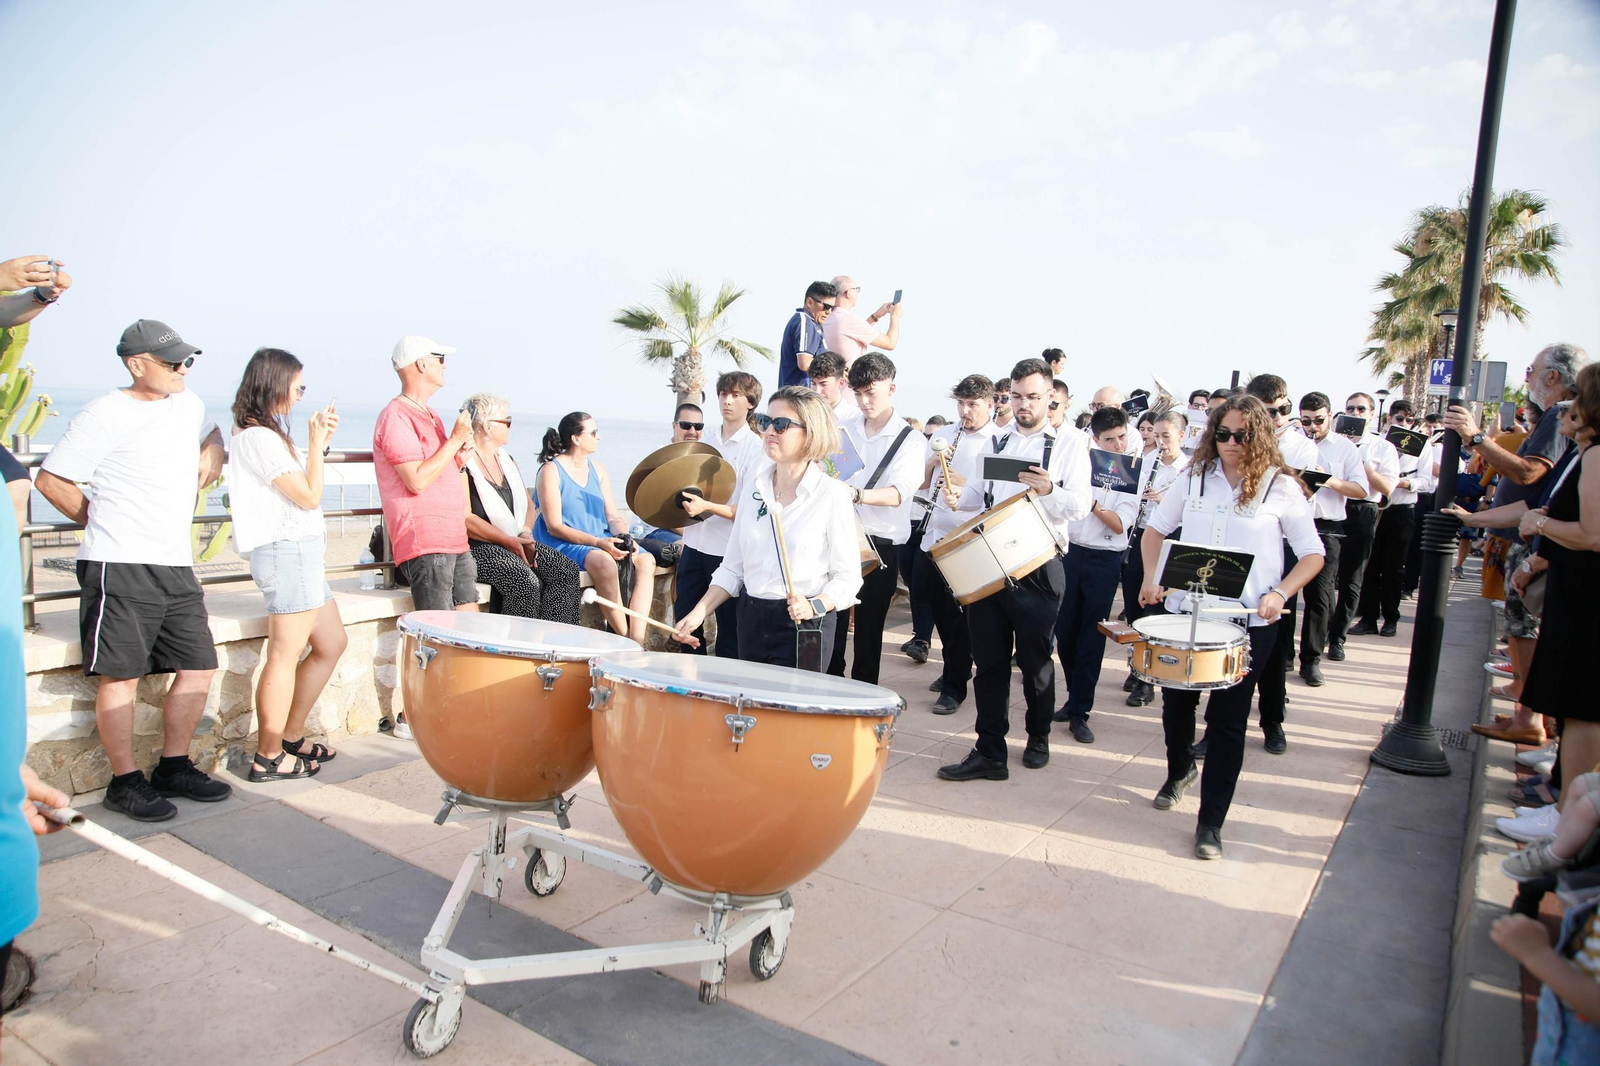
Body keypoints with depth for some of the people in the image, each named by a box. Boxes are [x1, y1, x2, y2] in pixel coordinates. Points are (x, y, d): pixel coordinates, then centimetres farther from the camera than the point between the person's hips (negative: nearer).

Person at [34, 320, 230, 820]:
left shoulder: (190, 405, 13)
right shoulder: (105, 414, -8)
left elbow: (211, 435, 36)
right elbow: (51, 481, -4)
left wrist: (212, 456, 15)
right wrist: (103, 524, 4)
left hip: (177, 564, 7)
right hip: (120, 567, -7)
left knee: (198, 666, 8)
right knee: (121, 674, -1)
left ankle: (174, 768, 23)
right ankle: (125, 783, 10)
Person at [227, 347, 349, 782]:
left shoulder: (269, 433, 17)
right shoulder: (259, 437, -14)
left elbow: (300, 486, 25)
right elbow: (309, 496, -15)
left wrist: (319, 441, 17)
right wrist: (316, 443, -8)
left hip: (303, 551, 11)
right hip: (286, 551, -11)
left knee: (332, 644, 15)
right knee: (286, 654, -6)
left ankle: (291, 737, 24)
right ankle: (269, 758, 2)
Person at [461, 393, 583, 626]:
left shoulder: (507, 459, 17)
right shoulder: (462, 463, -9)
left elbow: (527, 505, 18)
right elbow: (465, 519, -17)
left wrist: (525, 534, -3)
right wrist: (509, 541, -19)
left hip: (515, 542, 8)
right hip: (477, 547, -8)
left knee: (567, 570, -12)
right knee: (526, 580, -31)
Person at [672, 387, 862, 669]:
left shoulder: (832, 494, -10)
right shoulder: (754, 486, 6)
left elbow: (847, 577, -8)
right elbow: (733, 565, 10)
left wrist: (814, 605, -24)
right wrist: (699, 612, 0)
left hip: (803, 625, -5)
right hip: (751, 621, 5)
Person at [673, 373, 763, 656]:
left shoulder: (756, 448, -8)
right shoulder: (708, 444, 12)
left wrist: (707, 507, -26)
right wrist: (686, 503, 4)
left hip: (729, 552, -6)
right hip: (695, 545, 6)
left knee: (729, 631, 4)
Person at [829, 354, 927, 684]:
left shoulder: (910, 440, -3)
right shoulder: (843, 431, 9)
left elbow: (897, 493, -19)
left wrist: (855, 494, -37)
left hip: (880, 545, -3)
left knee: (868, 629, 6)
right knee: (831, 624, 3)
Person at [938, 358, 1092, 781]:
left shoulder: (1069, 443, 0)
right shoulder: (998, 442, 16)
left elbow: (1079, 506, -10)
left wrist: (1048, 490, -29)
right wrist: (958, 496, -2)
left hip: (1038, 568, -4)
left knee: (1035, 660, 9)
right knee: (989, 661, 5)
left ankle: (1038, 738, 31)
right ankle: (989, 753, 11)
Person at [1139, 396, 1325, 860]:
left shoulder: (1281, 488, -3)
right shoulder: (1196, 477, 5)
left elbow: (1312, 554, 0)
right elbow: (1156, 527, 14)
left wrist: (1279, 593, -16)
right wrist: (1150, 577, -1)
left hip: (1248, 621, -3)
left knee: (1227, 720, 1)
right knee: (1176, 701, 16)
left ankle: (1211, 822, 12)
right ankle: (1179, 770, 45)